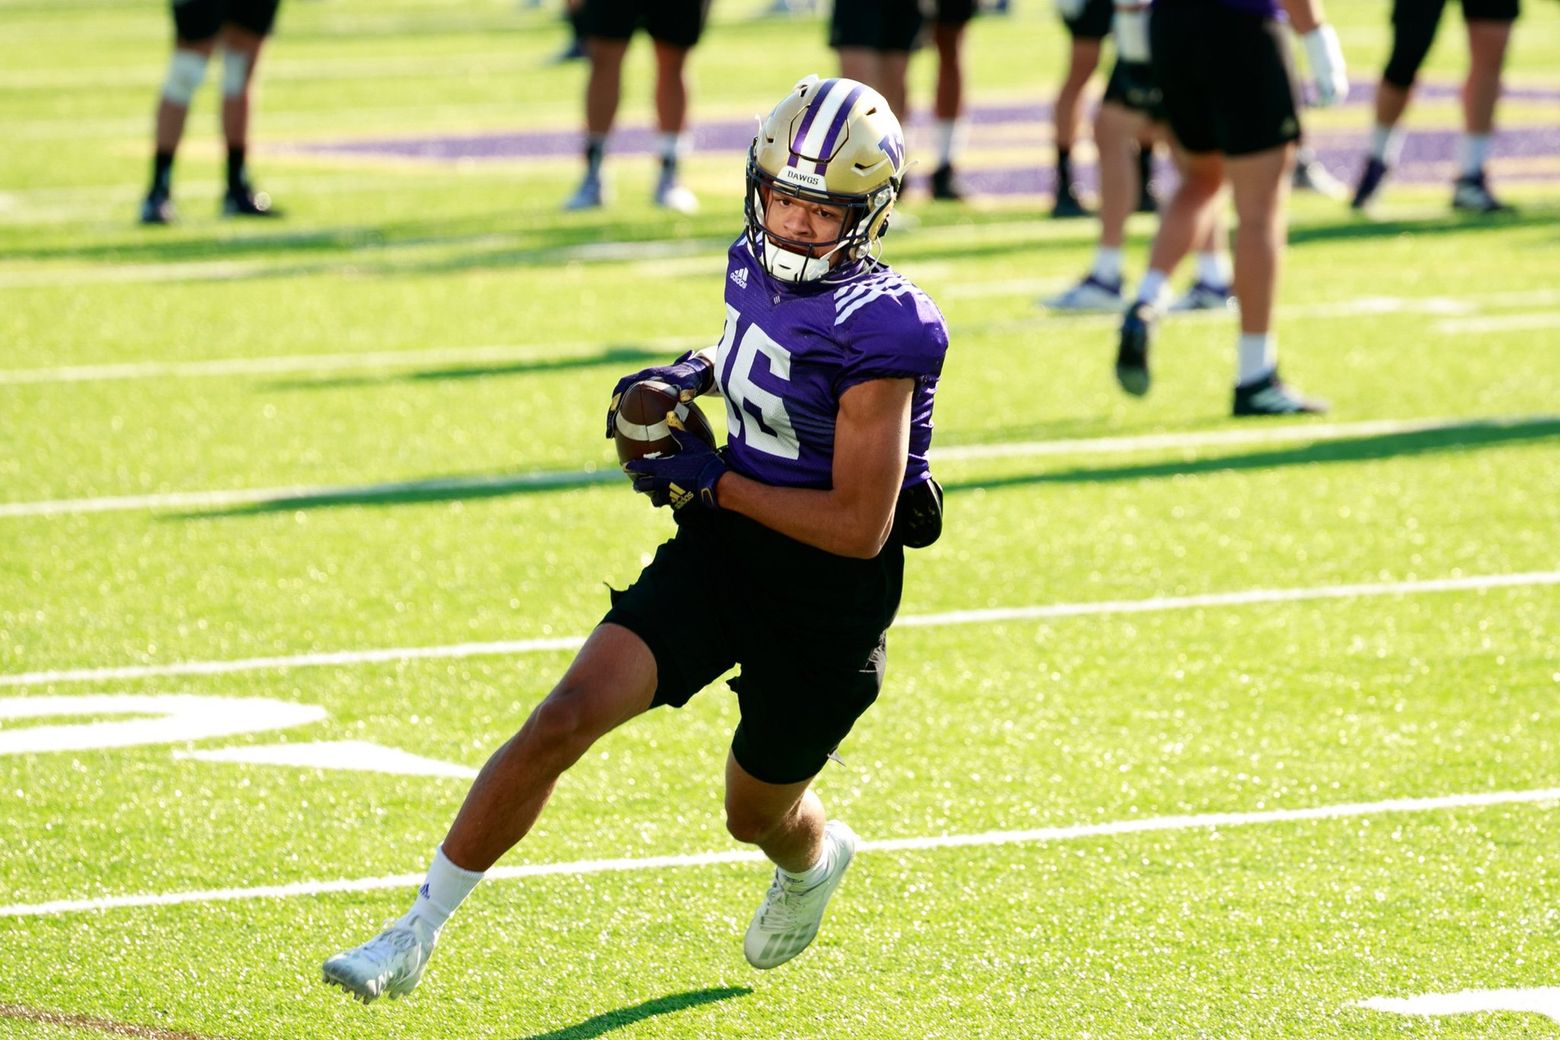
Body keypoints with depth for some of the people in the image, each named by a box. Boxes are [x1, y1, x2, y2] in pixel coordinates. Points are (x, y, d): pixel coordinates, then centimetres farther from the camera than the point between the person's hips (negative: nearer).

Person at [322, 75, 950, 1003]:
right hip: (720, 550, 5)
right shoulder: (757, 268, -2)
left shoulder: (877, 330, -25)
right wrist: (692, 375, 3)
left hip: (830, 587, -5)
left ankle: (816, 860, 57)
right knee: (567, 719, -13)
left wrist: (710, 479, -19)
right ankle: (417, 935, -7)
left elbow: (859, 527, -24)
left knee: (757, 814, 17)